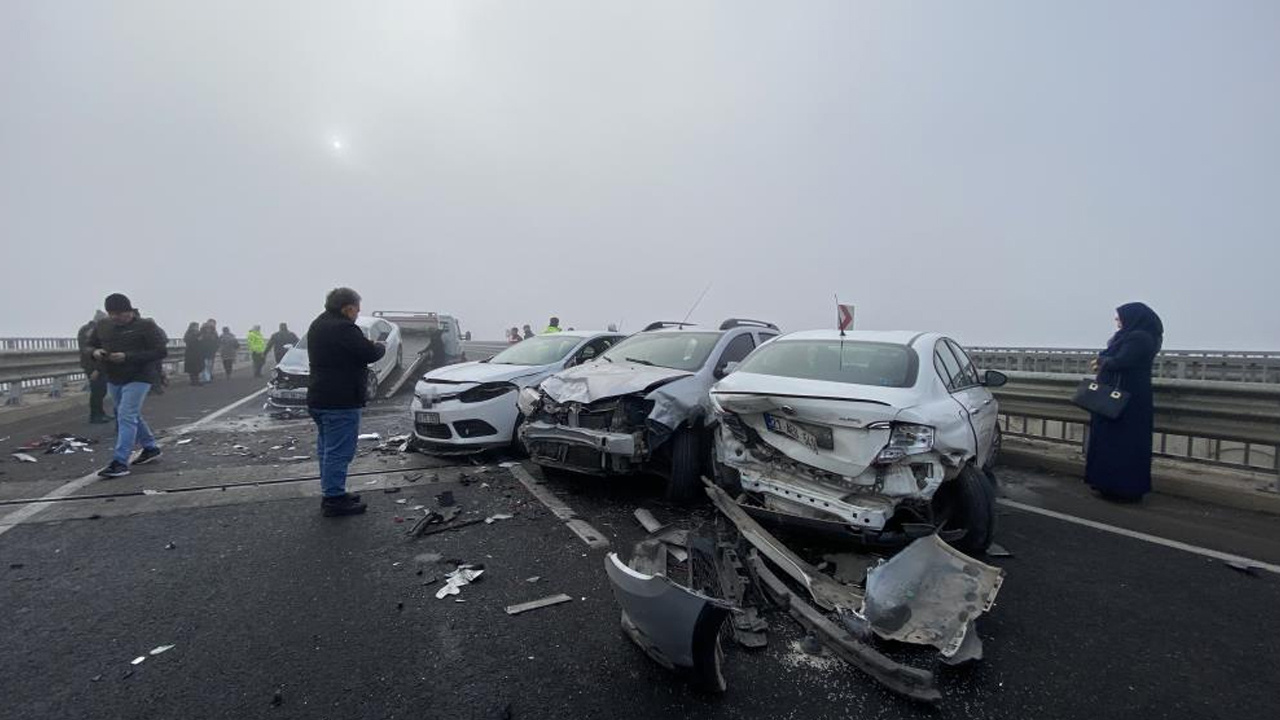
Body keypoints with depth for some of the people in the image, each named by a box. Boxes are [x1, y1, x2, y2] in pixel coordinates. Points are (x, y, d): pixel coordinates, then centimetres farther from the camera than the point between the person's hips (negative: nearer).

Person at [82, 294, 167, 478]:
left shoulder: (146, 326, -11)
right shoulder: (102, 326, 7)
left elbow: (161, 351, -17)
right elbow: (86, 348, 15)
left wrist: (128, 357, -24)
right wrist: (94, 352, -10)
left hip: (138, 377, -7)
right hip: (113, 379, 7)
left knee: (126, 416, -14)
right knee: (132, 416, 17)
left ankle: (120, 462, -13)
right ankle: (151, 448, 34)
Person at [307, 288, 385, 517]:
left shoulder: (317, 325, 13)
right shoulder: (343, 328, -19)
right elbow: (369, 354, -18)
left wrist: (368, 345, 9)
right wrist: (380, 346, 3)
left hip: (318, 399, 10)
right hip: (340, 401, -10)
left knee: (327, 449, 18)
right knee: (338, 451, -3)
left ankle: (331, 492, 28)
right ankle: (334, 499, 2)